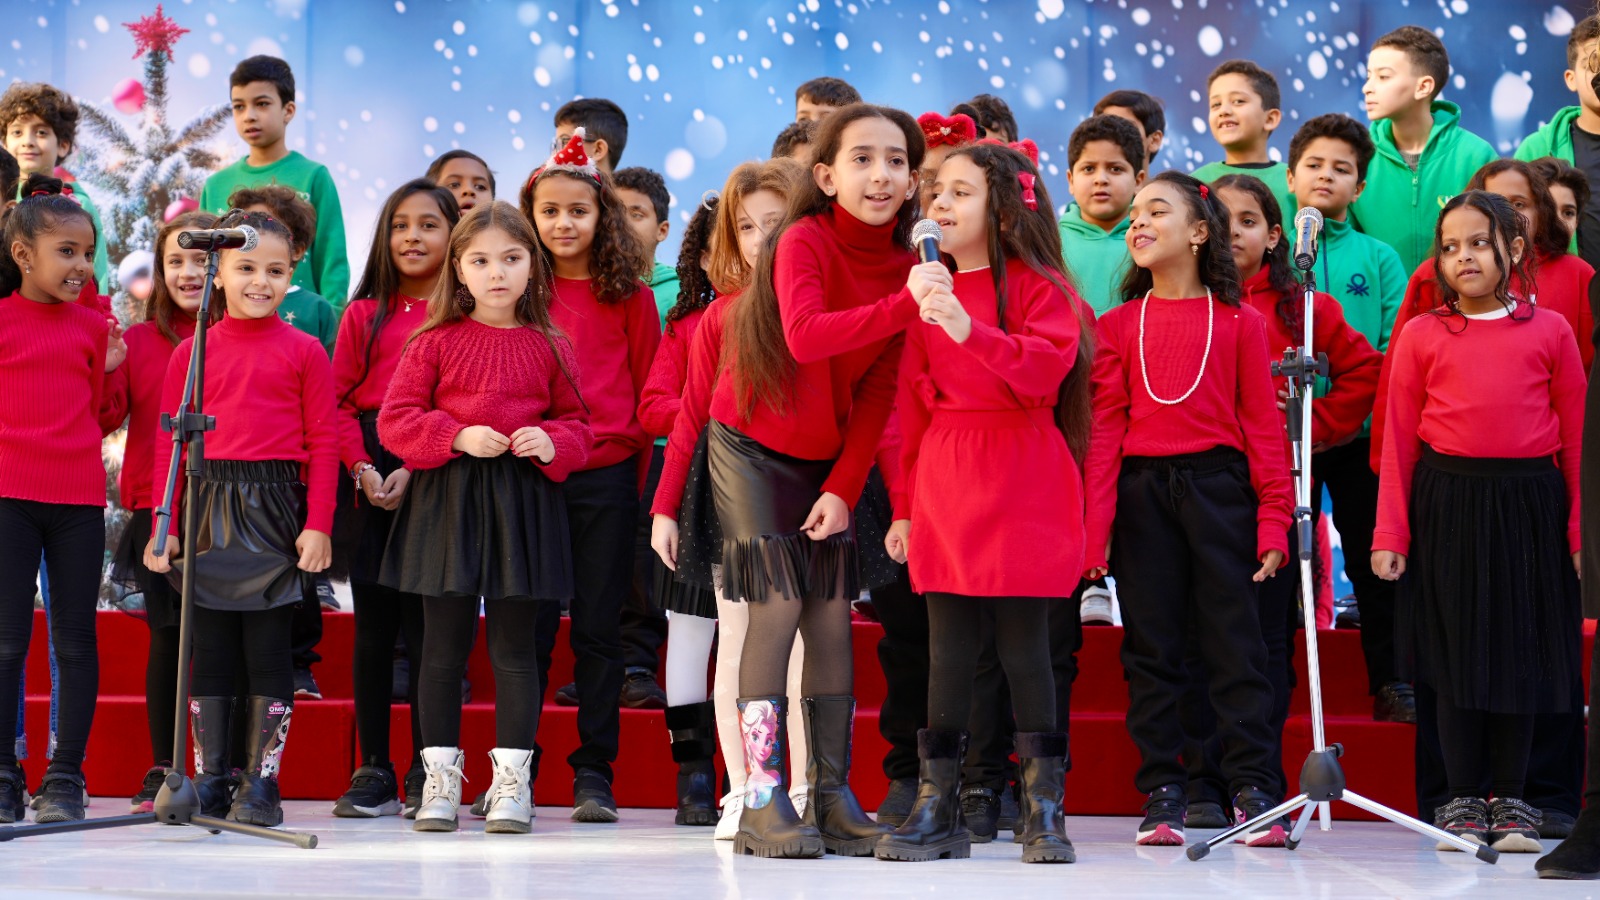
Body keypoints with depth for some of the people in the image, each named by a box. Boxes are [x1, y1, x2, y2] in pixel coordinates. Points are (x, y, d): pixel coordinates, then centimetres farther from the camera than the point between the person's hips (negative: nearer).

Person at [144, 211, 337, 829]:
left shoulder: (303, 351, 2)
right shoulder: (192, 352, 8)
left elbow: (322, 443, 0)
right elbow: (168, 442, 7)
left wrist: (318, 524, -7)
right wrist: (164, 525, 2)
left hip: (274, 508, -2)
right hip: (208, 507, 2)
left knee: (268, 647, 1)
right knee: (209, 647, 6)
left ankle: (261, 784, 6)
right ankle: (208, 781, 12)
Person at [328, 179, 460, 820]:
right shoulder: (365, 315, 13)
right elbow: (337, 400, 9)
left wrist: (416, 468, -14)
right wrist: (361, 467, -7)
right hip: (368, 483, 3)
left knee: (426, 625, -3)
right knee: (372, 628, 4)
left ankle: (426, 775, 4)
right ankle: (373, 771, 9)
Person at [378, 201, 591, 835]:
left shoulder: (549, 347, 6)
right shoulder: (435, 342, 2)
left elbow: (578, 421, 12)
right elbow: (394, 420, -2)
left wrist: (552, 443, -10)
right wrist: (458, 436, -15)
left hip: (523, 502, 1)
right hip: (445, 500, 0)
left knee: (514, 645, 3)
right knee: (444, 644, 5)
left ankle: (512, 780, 7)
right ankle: (441, 776, 12)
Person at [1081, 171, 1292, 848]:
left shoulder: (1239, 323, 4)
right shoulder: (1119, 325, 8)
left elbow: (1262, 425, 2)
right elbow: (1104, 431, 4)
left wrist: (1273, 520, -5)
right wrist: (1093, 529, -3)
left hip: (1219, 488, -2)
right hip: (1141, 493, 2)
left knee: (1234, 640, -1)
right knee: (1151, 646, 4)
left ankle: (1253, 789, 3)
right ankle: (1162, 793, 10)